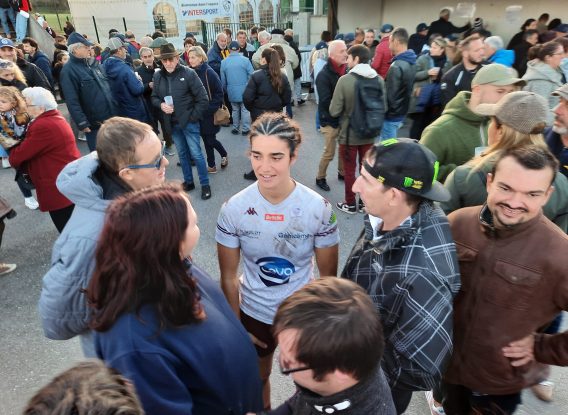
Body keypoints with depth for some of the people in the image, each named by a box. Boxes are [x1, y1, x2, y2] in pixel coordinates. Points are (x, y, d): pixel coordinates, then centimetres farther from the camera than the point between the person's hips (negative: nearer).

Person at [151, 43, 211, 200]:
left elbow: (203, 98, -11)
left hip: (189, 122, -4)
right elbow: (154, 97, 11)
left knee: (196, 154, -1)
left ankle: (205, 184, 12)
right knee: (182, 154, 15)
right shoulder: (158, 76, 0)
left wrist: (193, 117, -12)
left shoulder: (188, 73, -12)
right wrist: (161, 105, -11)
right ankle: (188, 181, 30)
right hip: (172, 123, 4)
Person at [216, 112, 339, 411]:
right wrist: (236, 326, 0)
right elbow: (229, 277, -7)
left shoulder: (318, 208, -21)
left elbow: (328, 275, -9)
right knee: (257, 379, 28)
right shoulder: (233, 209, -19)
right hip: (254, 314, 1)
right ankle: (262, 409, 60)